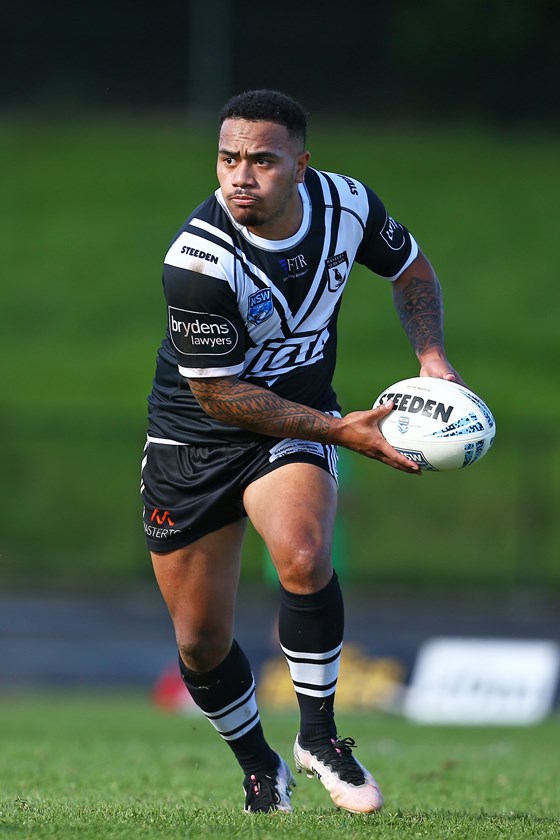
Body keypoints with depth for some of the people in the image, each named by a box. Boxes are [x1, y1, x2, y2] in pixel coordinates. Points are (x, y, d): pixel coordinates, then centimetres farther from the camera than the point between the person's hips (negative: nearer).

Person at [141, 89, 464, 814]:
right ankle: (260, 768, 33)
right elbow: (219, 394, -21)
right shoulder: (198, 259, -28)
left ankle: (318, 734, -11)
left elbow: (412, 271, 8)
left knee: (303, 556, -30)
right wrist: (339, 431, -23)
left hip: (297, 423, 2)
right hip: (194, 440, -1)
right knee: (201, 642, 4)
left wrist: (432, 359, -8)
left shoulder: (347, 204, -14)